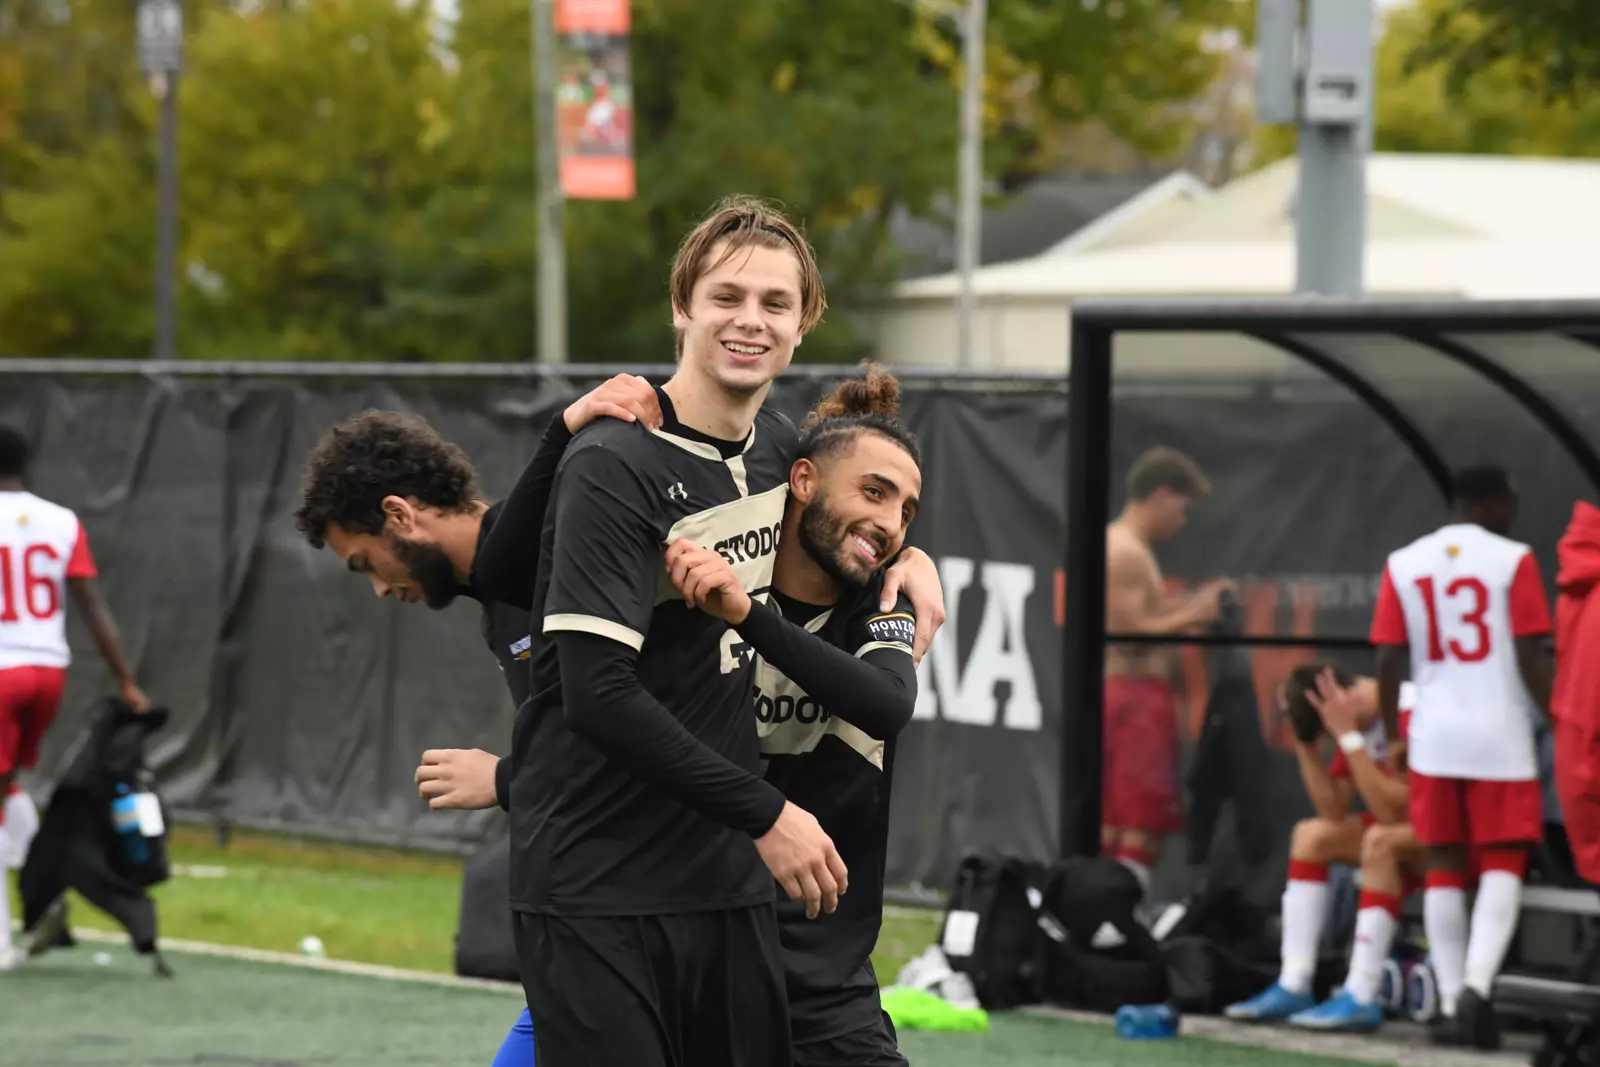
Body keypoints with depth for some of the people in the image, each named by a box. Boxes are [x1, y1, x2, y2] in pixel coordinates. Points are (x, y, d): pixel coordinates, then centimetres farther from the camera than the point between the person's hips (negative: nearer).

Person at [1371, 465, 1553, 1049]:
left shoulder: (1404, 564, 6)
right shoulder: (1512, 561, -5)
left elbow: (1388, 662, 4)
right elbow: (1530, 658, -9)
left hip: (1434, 737, 3)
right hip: (1500, 737, -3)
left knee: (1444, 866, 10)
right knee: (1502, 865, 2)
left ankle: (1451, 1002, 5)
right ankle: (1477, 983, -18)